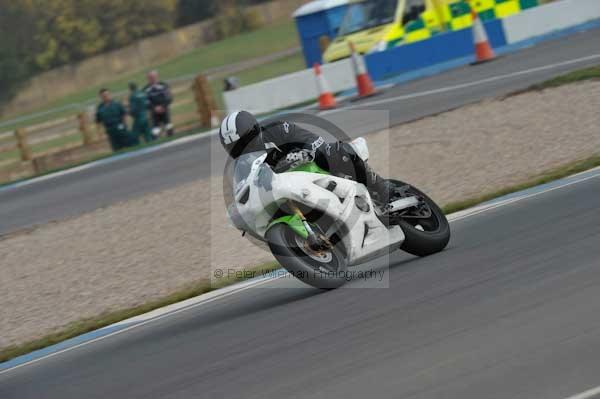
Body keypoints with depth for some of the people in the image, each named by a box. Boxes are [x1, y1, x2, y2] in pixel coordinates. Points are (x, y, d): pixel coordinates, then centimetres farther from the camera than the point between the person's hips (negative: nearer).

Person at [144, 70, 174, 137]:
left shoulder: (164, 86, -1)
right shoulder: (146, 89, -3)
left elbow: (169, 98, -2)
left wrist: (162, 106, -15)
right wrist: (154, 108, -16)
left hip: (164, 111, 1)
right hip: (154, 113, -1)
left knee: (169, 128, 4)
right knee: (155, 133, -9)